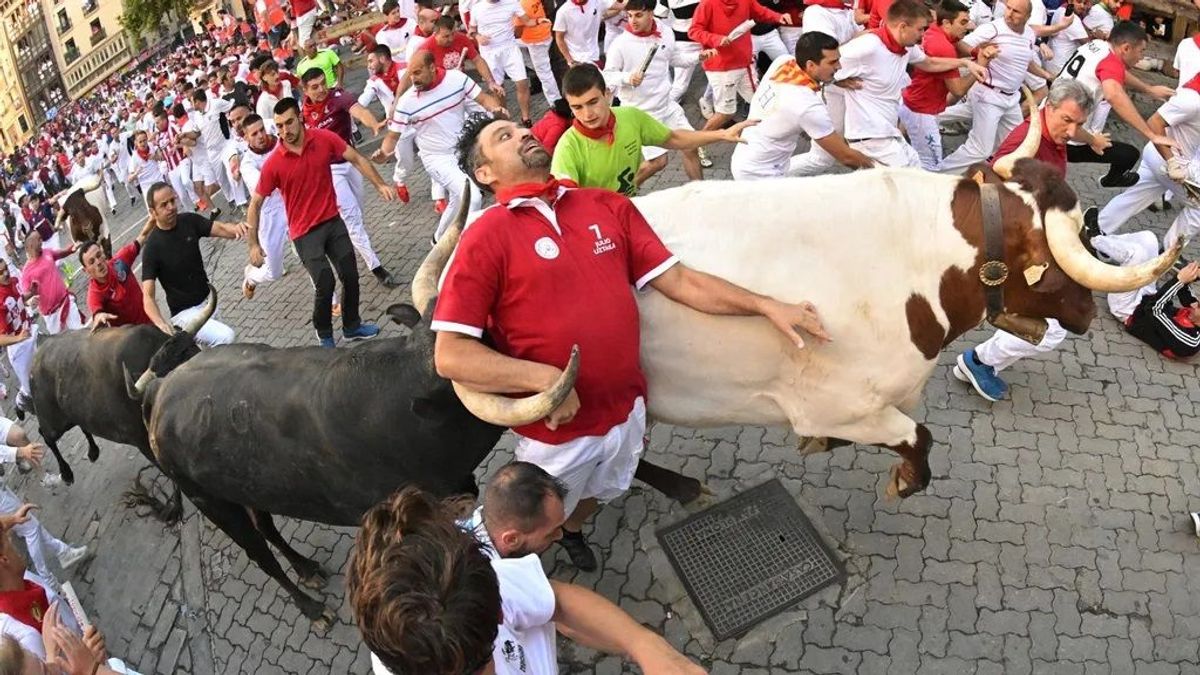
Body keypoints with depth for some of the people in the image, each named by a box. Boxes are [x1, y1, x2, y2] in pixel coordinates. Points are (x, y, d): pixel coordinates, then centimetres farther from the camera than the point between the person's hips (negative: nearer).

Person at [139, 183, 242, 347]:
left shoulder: (189, 221, -4)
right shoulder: (152, 247, -19)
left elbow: (221, 229, -16)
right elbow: (148, 296, -24)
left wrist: (236, 228, -41)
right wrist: (160, 323, -44)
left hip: (209, 300, 6)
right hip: (185, 312, -6)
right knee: (225, 338, -25)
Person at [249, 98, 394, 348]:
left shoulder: (325, 139, -9)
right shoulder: (273, 164, -15)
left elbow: (356, 159, 3)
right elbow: (255, 204, -7)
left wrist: (380, 184, -7)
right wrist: (254, 244, -7)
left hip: (333, 221, 4)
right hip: (305, 232, -3)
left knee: (351, 276, 7)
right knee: (325, 284, -12)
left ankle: (352, 326, 31)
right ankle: (324, 334, 14)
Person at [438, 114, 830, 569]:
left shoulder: (609, 207, 0)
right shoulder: (486, 238, -16)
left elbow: (678, 280, 0)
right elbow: (450, 355, -21)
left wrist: (767, 306, -5)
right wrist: (545, 378, -28)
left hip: (626, 409, 4)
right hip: (555, 427, -4)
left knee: (597, 495, 30)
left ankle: (573, 530, 63)